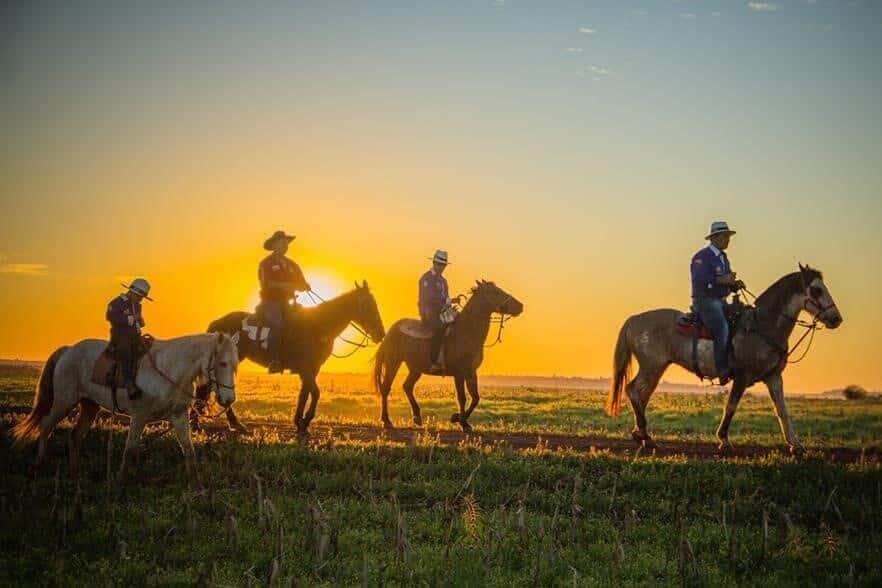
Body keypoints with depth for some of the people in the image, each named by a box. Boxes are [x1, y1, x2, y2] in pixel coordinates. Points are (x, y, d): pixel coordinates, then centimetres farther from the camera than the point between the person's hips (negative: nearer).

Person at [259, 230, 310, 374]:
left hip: (285, 302, 6)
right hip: (270, 301, -6)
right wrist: (285, 285, -21)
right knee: (276, 325, -31)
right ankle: (274, 361, -36)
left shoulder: (292, 265, 19)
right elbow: (266, 283, -12)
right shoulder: (266, 264, 1)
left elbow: (302, 284, 15)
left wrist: (305, 287, -9)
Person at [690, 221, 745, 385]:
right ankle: (722, 371, -30)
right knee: (722, 328, -29)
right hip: (705, 301, -9)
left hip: (721, 302, 9)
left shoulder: (723, 258, 19)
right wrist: (722, 280, -23)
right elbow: (699, 280, -23)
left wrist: (735, 285, 4)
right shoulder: (702, 257, -9)